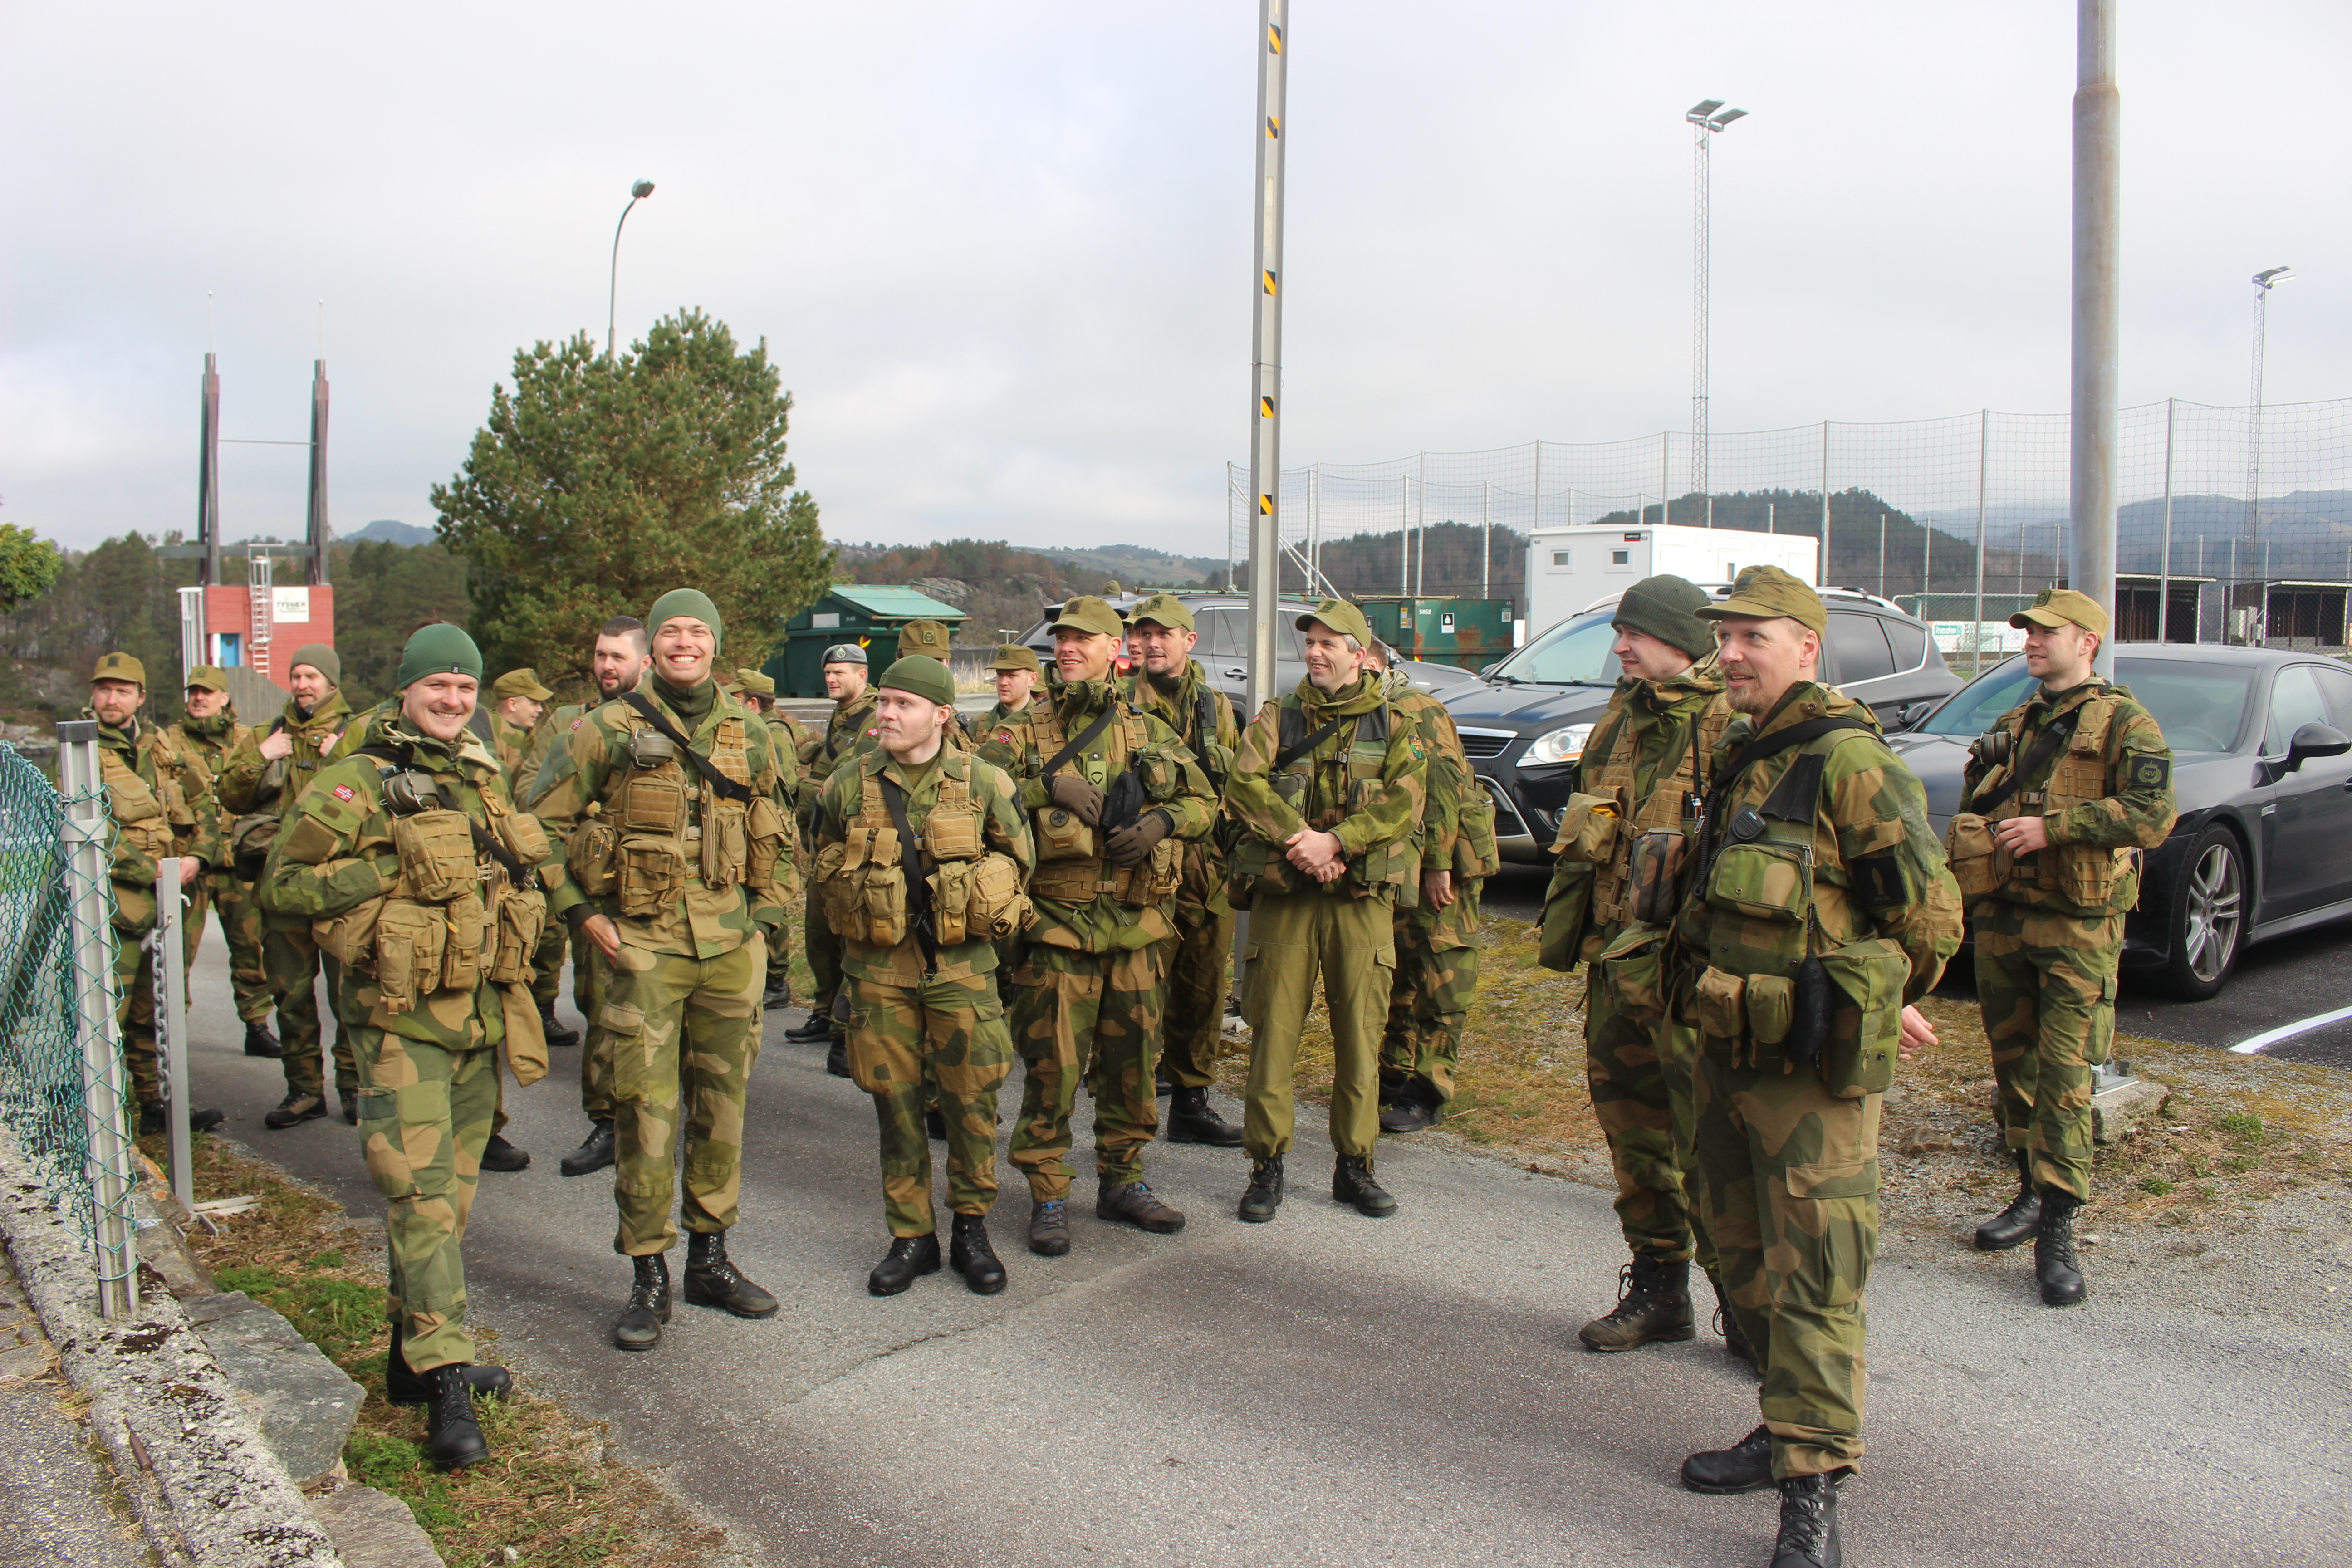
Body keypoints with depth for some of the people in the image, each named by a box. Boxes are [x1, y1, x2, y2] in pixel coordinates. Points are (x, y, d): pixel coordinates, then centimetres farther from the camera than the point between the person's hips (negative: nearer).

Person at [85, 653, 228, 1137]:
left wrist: (197, 857, -2)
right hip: (114, 903, -6)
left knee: (153, 1012, 14)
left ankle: (156, 1105, 22)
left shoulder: (159, 751, 15)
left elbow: (202, 808, 16)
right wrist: (152, 871, -19)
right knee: (106, 1016, -9)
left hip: (164, 900, 6)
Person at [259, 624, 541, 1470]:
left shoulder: (484, 779, 14)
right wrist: (392, 869, -17)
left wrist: (512, 903, 11)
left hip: (480, 1012, 7)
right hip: (399, 1018, -7)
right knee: (420, 1196, -11)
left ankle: (414, 1352, 27)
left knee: (453, 1190, 14)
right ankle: (446, 1383, -10)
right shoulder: (356, 783, -7)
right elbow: (283, 883, -11)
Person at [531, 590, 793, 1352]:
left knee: (722, 1107, 11)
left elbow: (778, 832, 18)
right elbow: (545, 823, 1)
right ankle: (649, 1277, 10)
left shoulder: (751, 736, 7)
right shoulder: (609, 731, -3)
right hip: (644, 944, -3)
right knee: (646, 1111, -2)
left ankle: (711, 1258, 25)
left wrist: (764, 913, 10)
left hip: (731, 946, 3)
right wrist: (583, 914, -4)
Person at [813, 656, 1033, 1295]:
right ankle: (912, 1237, 19)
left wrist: (981, 913, 3)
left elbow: (1016, 859, 10)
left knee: (971, 1100, 2)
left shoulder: (984, 783, -2)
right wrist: (865, 920, 7)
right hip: (878, 968, 1)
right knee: (896, 1103, 6)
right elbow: (826, 872, 14)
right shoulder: (848, 785, 1)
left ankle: (972, 1230, 19)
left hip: (961, 965, -1)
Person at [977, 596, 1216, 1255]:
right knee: (1053, 1063, -2)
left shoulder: (1149, 732, 11)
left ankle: (1122, 1180, 27)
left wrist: (1162, 820, -7)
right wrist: (1046, 786, -18)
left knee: (1132, 1058, 11)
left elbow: (1204, 799, 13)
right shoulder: (1026, 731, 4)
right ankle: (1047, 1195, 10)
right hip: (1058, 922, -3)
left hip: (1139, 923, 3)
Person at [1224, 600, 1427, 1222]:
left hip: (1363, 897, 0)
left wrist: (1334, 841, -20)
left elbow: (1405, 803, -9)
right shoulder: (1276, 718, 8)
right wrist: (1298, 840, -20)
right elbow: (1243, 787, -7)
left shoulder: (1394, 726, 7)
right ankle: (1267, 1166, 11)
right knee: (1274, 1031, 1)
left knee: (1360, 1033, 5)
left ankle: (1355, 1165, 18)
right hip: (1282, 895, 0)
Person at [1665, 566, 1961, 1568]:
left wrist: (1877, 1006, 0)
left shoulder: (1849, 762, -16)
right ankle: (1788, 1432, 34)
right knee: (1743, 1256, 18)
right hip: (1727, 1054, 9)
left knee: (1813, 1277, -4)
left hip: (1813, 1071, -9)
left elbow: (1931, 918, -13)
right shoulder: (1742, 760, 12)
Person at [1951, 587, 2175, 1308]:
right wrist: (1969, 887, 12)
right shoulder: (2011, 727, 17)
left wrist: (2051, 826, -21)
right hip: (2001, 921, 7)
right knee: (2013, 1063, 12)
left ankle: (2058, 1231, -7)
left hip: (2078, 927, -6)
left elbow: (2153, 815, -17)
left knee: (2064, 1075, -10)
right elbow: (1971, 815, 26)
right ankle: (2032, 1191, 27)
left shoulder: (2122, 722, -4)